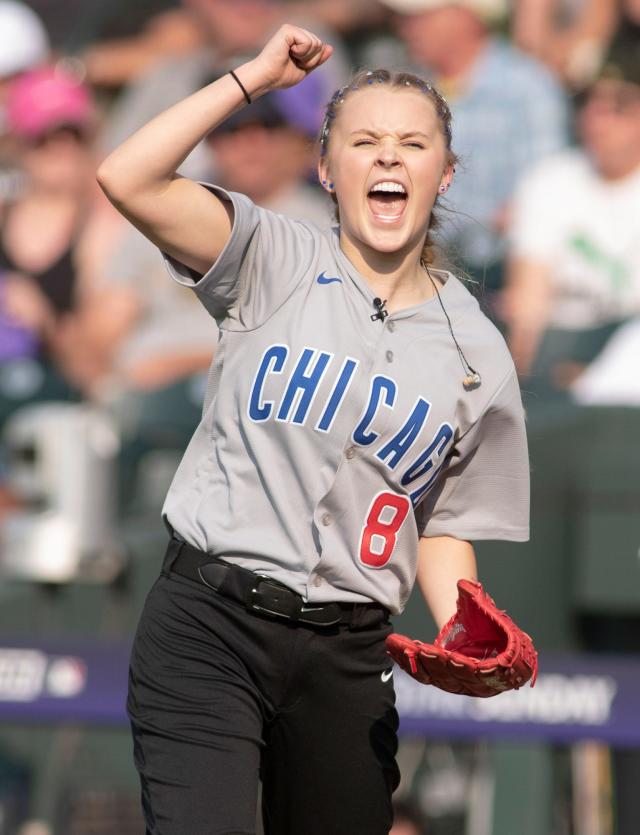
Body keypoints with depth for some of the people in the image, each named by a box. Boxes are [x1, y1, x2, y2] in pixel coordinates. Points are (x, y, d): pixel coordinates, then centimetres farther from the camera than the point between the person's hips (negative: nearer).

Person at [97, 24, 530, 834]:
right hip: (208, 625, -3)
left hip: (347, 659, 3)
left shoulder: (477, 354, 8)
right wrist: (254, 76, -5)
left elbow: (444, 524, 13)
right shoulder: (277, 264, 1)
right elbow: (127, 180, -13)